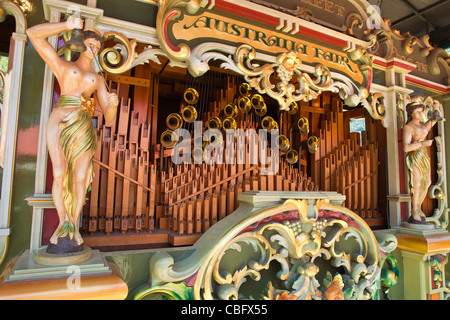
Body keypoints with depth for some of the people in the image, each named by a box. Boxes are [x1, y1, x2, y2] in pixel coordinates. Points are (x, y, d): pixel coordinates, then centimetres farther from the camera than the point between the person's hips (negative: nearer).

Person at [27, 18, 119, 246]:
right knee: (59, 175, -9)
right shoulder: (61, 66, 17)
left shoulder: (98, 80, 21)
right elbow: (33, 34, 5)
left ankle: (74, 224, 11)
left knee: (80, 177, -5)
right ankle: (62, 222, 10)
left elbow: (109, 117, 9)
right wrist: (67, 26, 1)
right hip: (59, 123, -1)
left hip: (84, 127, 2)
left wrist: (113, 103, -15)